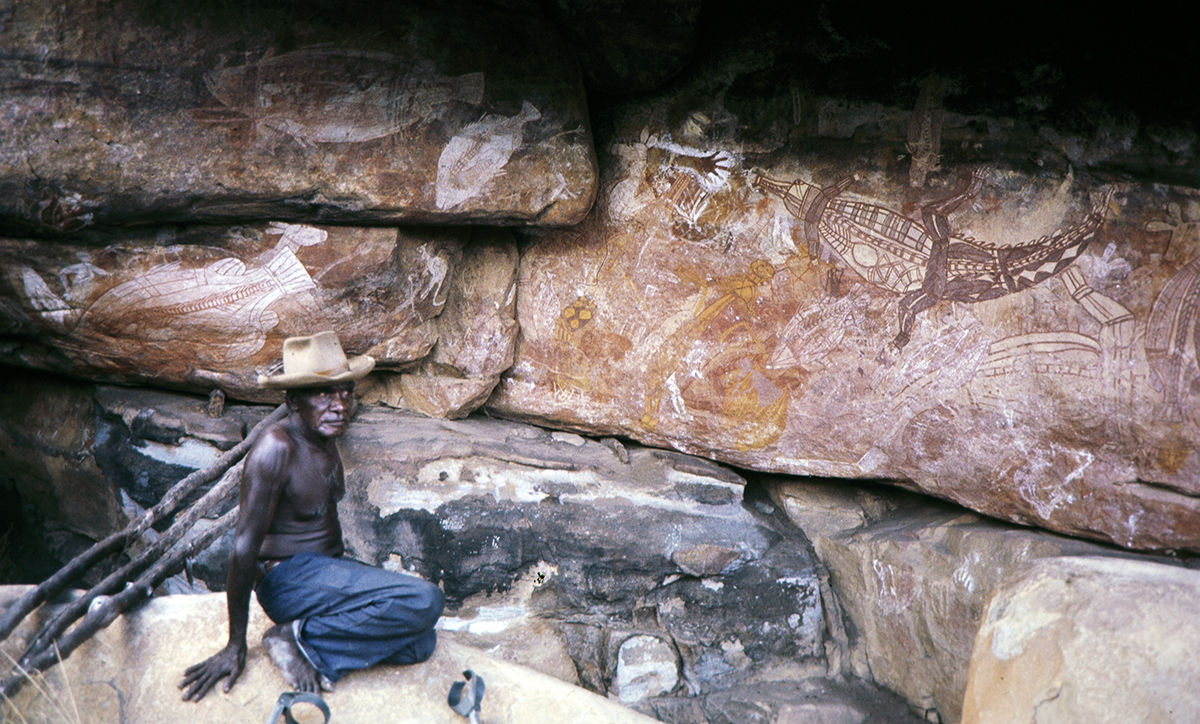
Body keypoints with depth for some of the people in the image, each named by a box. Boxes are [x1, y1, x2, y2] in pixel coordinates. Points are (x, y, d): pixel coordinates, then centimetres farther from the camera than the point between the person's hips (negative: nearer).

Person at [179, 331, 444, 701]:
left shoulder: (324, 437, 8)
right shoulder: (277, 447, -19)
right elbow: (245, 546, -20)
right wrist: (235, 647, -19)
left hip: (327, 570, 9)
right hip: (288, 578, -9)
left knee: (420, 644, -4)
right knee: (424, 600, -24)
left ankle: (306, 639, -3)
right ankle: (299, 636, -16)